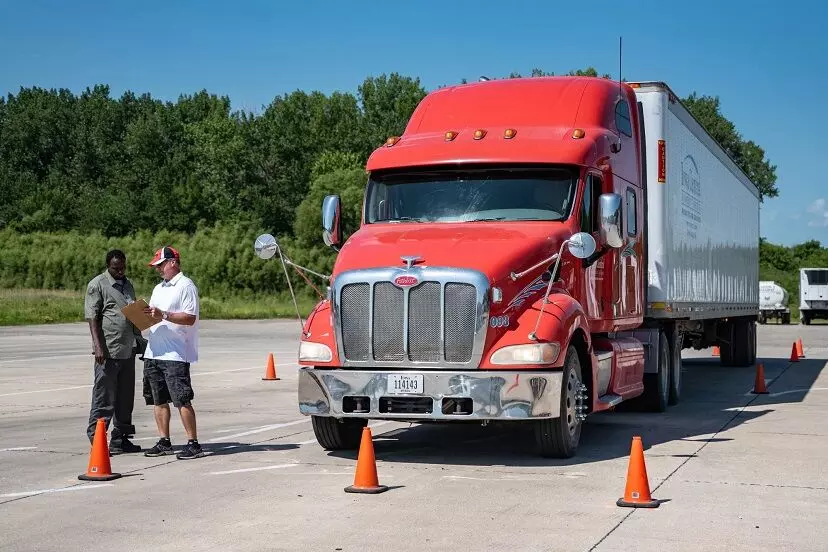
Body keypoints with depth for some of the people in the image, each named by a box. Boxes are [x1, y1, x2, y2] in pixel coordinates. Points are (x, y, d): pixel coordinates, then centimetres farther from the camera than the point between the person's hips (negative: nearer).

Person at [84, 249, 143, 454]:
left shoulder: (127, 284, 18)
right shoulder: (97, 285, -5)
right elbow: (92, 317, -10)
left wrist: (139, 341, 21)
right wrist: (98, 346, -18)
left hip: (128, 350, 7)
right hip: (108, 351, -7)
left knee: (125, 397, 11)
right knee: (104, 397, -4)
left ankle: (120, 439, 19)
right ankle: (96, 439, 3)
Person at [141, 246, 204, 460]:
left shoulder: (186, 286, -6)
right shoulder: (159, 288, 21)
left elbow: (190, 318, -15)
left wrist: (163, 315, -22)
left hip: (176, 354, -9)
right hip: (154, 352, 9)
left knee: (182, 400, -8)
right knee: (159, 400, 11)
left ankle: (193, 444, -4)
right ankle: (164, 442, 18)